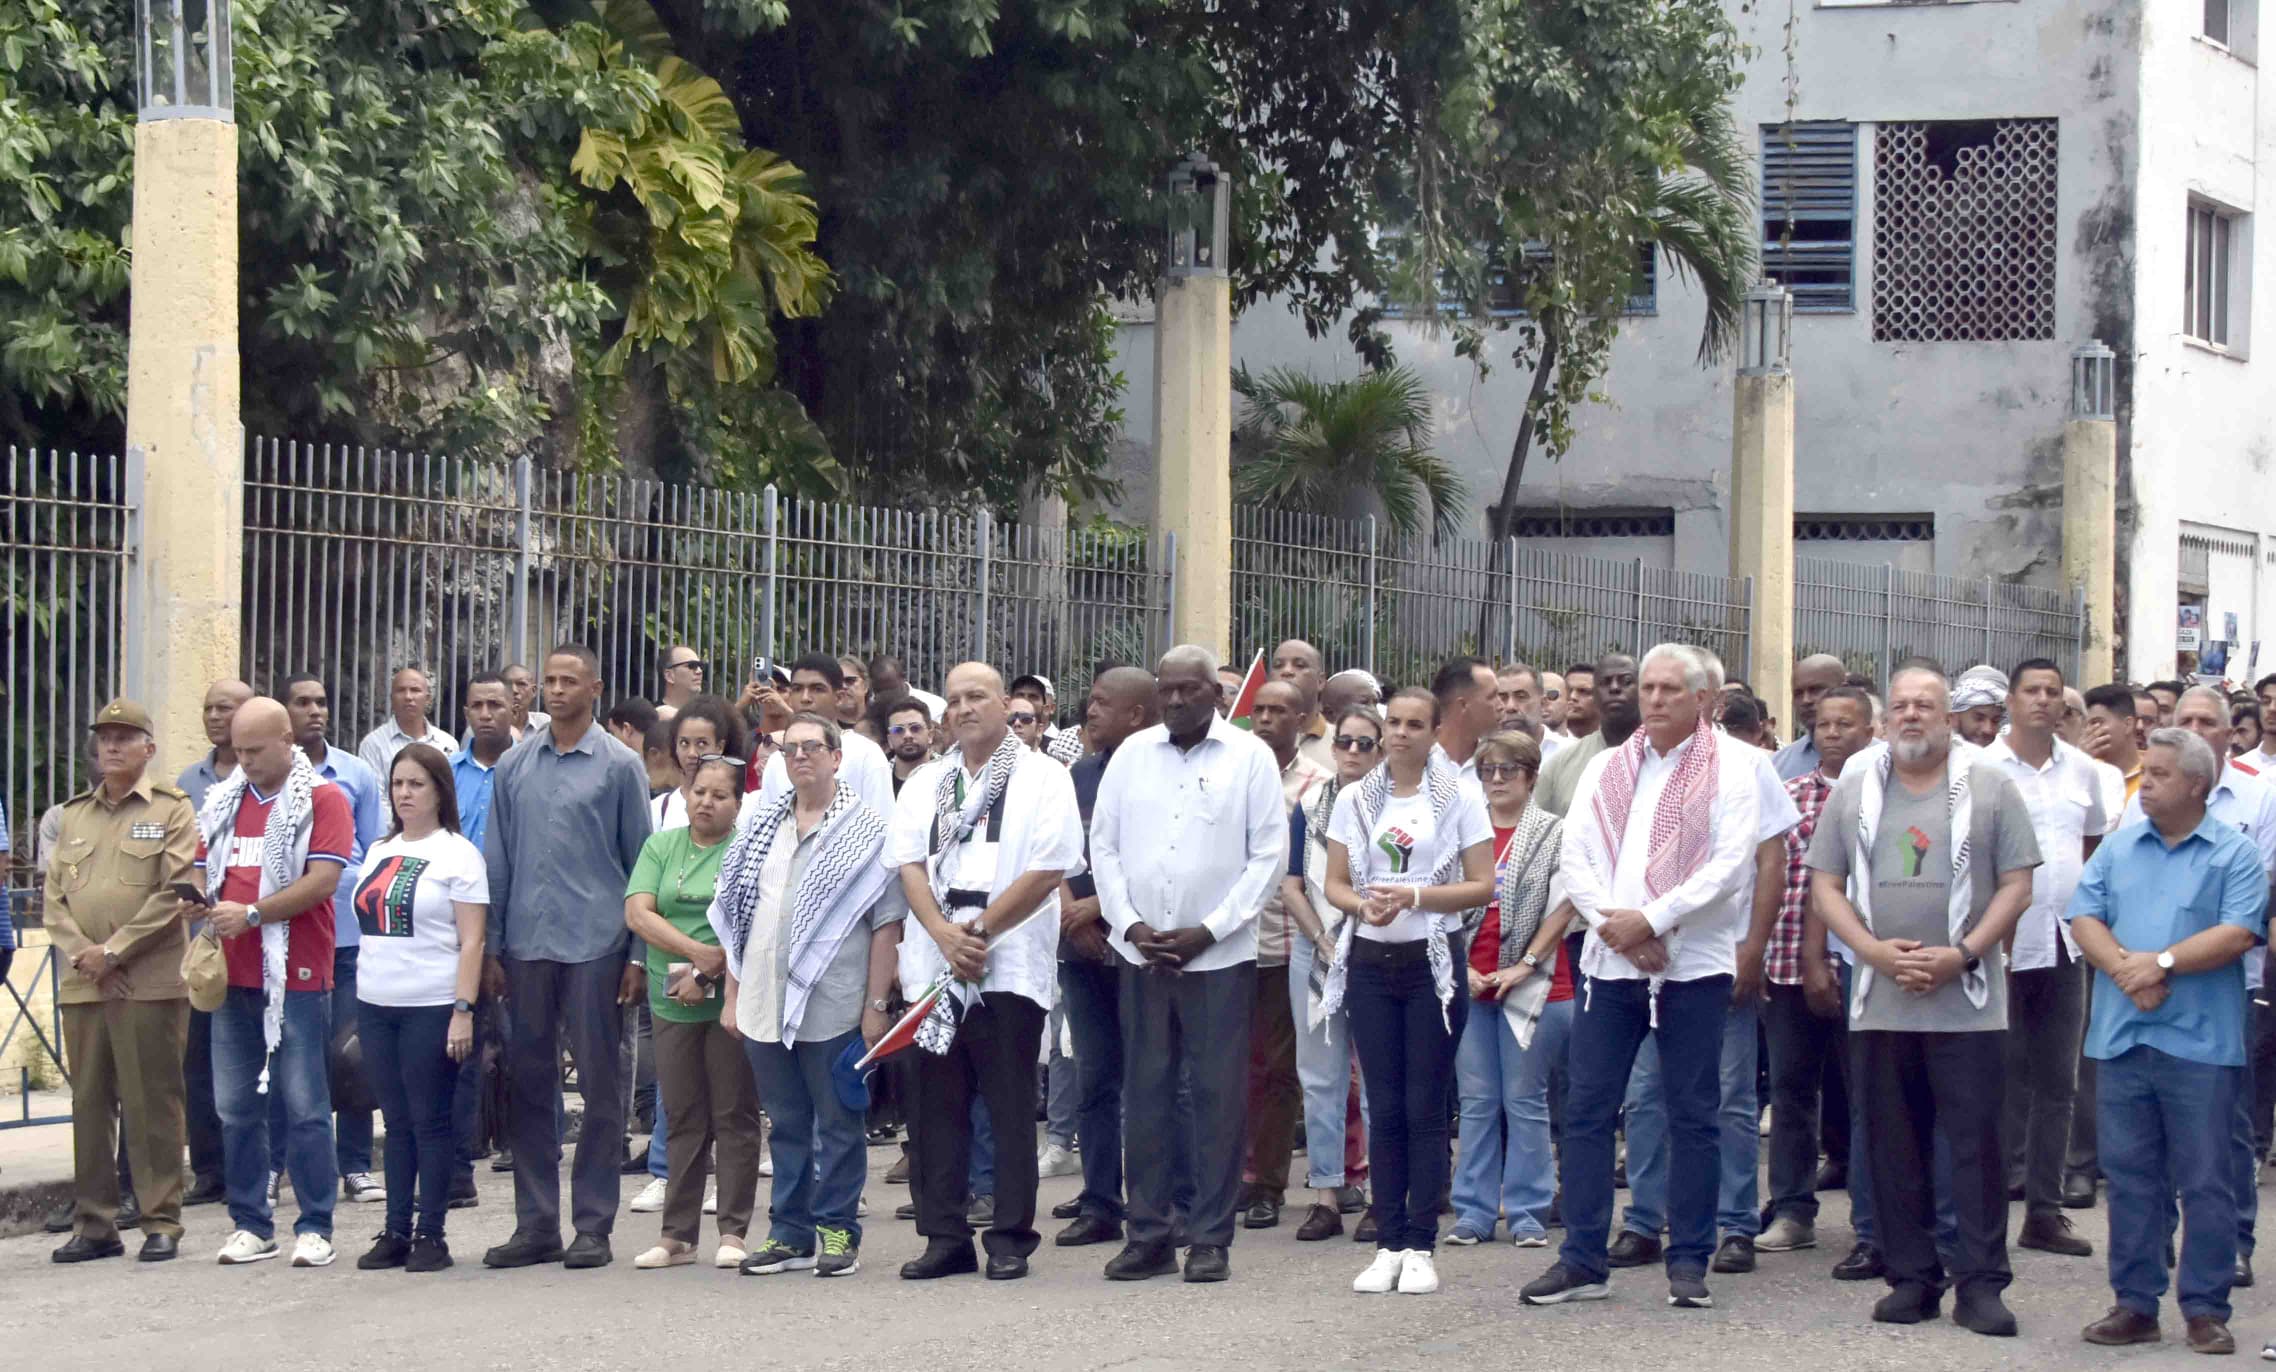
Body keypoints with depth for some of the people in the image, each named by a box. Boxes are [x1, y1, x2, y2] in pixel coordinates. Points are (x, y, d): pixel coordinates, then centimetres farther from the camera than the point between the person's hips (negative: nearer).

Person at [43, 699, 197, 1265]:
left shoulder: (171, 810, 2)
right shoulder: (74, 814, 17)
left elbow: (175, 893, -8)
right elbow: (54, 894, 13)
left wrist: (114, 951, -12)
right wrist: (77, 953, -5)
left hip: (150, 981, -5)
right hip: (82, 983, 5)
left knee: (152, 1106, -3)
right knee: (90, 1104, 6)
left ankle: (162, 1223, 2)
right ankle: (93, 1225, 12)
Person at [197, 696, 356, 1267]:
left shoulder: (322, 800, -3)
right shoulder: (221, 801, 14)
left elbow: (324, 879, -13)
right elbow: (202, 869, 17)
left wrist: (251, 913, -17)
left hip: (297, 977, -6)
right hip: (234, 975, 6)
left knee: (305, 1107, -2)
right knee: (236, 1107, 8)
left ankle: (315, 1228, 3)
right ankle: (250, 1225, 17)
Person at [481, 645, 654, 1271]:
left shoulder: (619, 766, 1)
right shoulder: (515, 767, 10)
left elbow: (640, 862, 1)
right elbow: (497, 860, 13)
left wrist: (638, 954, -3)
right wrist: (491, 947, 8)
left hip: (595, 947, -3)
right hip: (528, 947, 4)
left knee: (599, 1088, 1)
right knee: (529, 1084, 6)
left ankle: (593, 1225, 7)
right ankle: (536, 1224, 13)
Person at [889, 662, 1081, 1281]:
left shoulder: (1043, 778, 2)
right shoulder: (924, 784, 16)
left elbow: (1047, 870, -8)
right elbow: (909, 865, 7)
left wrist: (980, 931, -11)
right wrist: (944, 934, -10)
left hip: (1009, 967, -4)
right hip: (934, 967, 4)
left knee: (1011, 1108, -2)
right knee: (939, 1106, 5)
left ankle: (1010, 1238, 3)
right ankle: (945, 1236, 11)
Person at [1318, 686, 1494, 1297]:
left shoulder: (1460, 797, 0)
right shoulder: (1355, 799, 9)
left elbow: (1482, 885, -3)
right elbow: (1335, 884, 10)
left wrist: (1415, 896, -15)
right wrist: (1364, 904, -12)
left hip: (1431, 963, -3)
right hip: (1370, 962, 3)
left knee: (1425, 1109, -3)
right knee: (1384, 1108, 4)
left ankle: (1421, 1247, 2)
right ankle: (1388, 1244, 8)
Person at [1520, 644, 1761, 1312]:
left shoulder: (1731, 769, 0)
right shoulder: (1606, 769, 13)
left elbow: (1732, 864, -10)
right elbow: (1574, 856, 6)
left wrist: (1650, 920, -15)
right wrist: (1614, 925, -11)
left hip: (1693, 963, -4)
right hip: (1609, 960, 4)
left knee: (1692, 1117, 1)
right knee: (1586, 1109, 2)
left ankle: (1689, 1262, 8)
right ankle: (1582, 1261, 7)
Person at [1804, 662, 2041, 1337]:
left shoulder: (1989, 788, 2)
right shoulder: (1854, 791, 9)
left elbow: (2016, 885, -2)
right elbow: (1825, 887, 6)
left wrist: (1961, 955, -14)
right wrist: (1876, 951, -9)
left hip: (1968, 1004, -3)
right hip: (1880, 1003, 3)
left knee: (1976, 1143, -2)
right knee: (1894, 1147, 7)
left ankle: (1980, 1283, 2)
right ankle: (1912, 1277, 15)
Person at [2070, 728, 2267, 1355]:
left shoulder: (2235, 855, 1)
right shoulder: (2118, 850, 13)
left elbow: (2239, 933, -10)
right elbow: (2083, 919, 5)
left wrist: (2163, 962, -15)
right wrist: (2126, 970, -11)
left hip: (2201, 1044, -4)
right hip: (2123, 1038, 4)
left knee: (2204, 1181, 0)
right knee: (2130, 1177, 7)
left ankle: (2206, 1310, 6)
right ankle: (2135, 1303, 14)